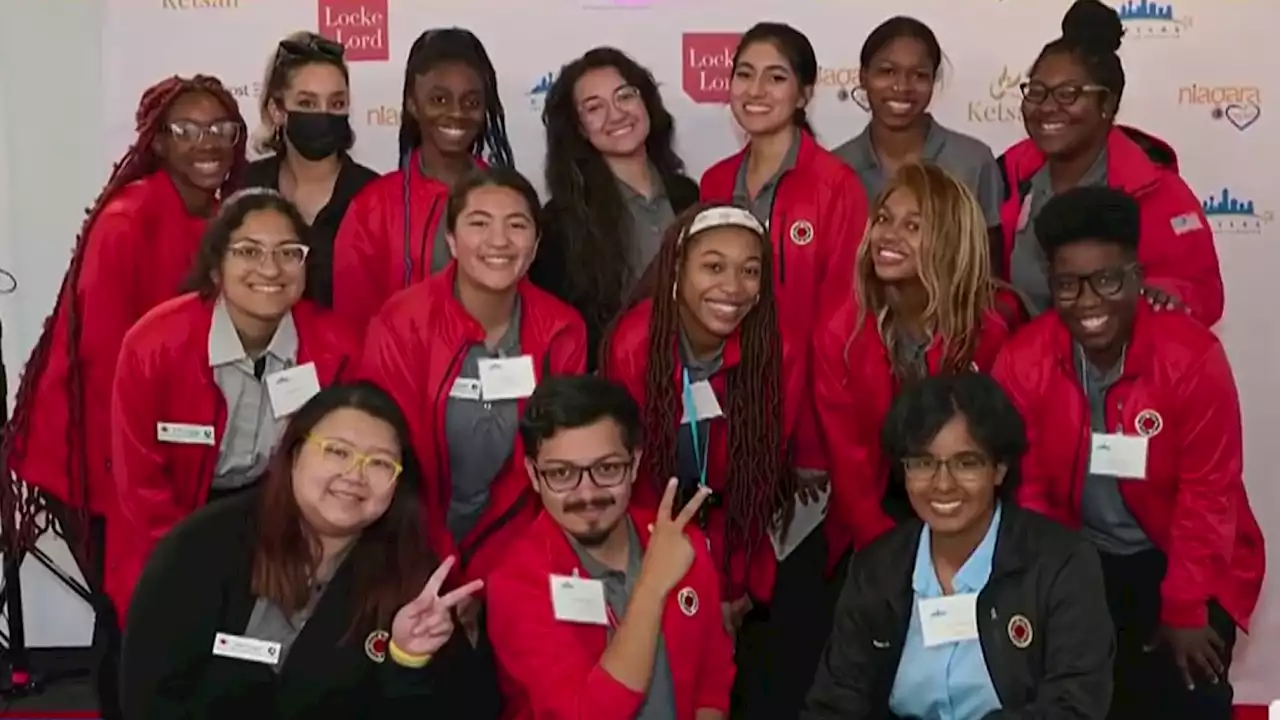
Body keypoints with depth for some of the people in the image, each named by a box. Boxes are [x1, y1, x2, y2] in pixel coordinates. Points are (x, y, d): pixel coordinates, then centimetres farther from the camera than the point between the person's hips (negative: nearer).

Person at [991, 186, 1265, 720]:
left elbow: (1208, 496, -14)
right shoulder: (1022, 361, -11)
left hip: (1181, 561, -1)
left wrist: (1184, 611, -15)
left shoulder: (1192, 357, -17)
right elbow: (1025, 487, -5)